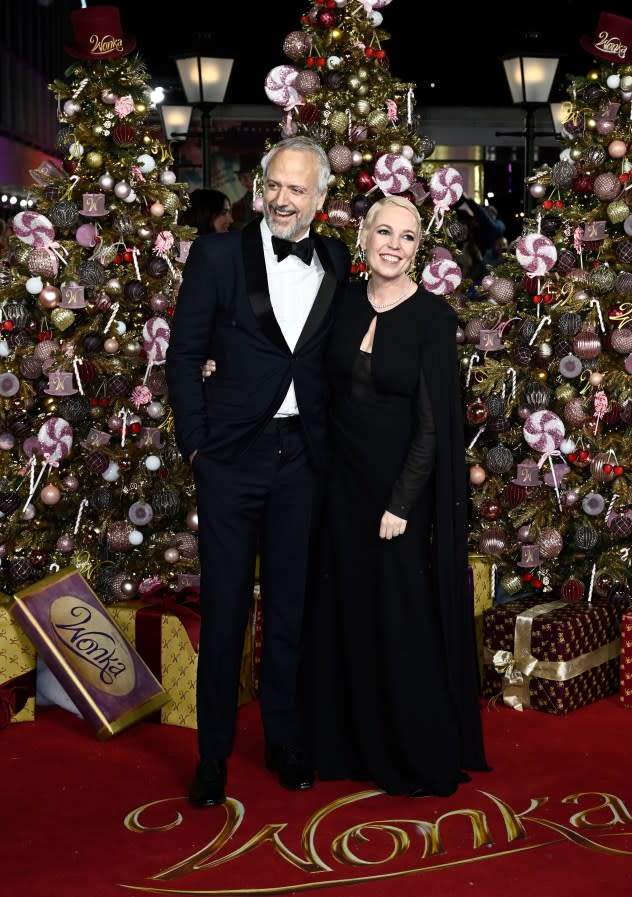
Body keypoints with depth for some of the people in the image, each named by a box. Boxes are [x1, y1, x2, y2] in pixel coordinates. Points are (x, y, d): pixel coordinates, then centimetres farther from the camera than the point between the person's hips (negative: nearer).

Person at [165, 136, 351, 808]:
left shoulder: (336, 264, 6)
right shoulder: (218, 255, -2)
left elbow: (337, 358, 11)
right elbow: (184, 355, 0)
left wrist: (332, 441, 1)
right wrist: (195, 443, -4)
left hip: (302, 457, 3)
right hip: (232, 454, -2)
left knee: (290, 608, 11)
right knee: (223, 609, 4)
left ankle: (285, 742, 26)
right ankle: (212, 755, 17)